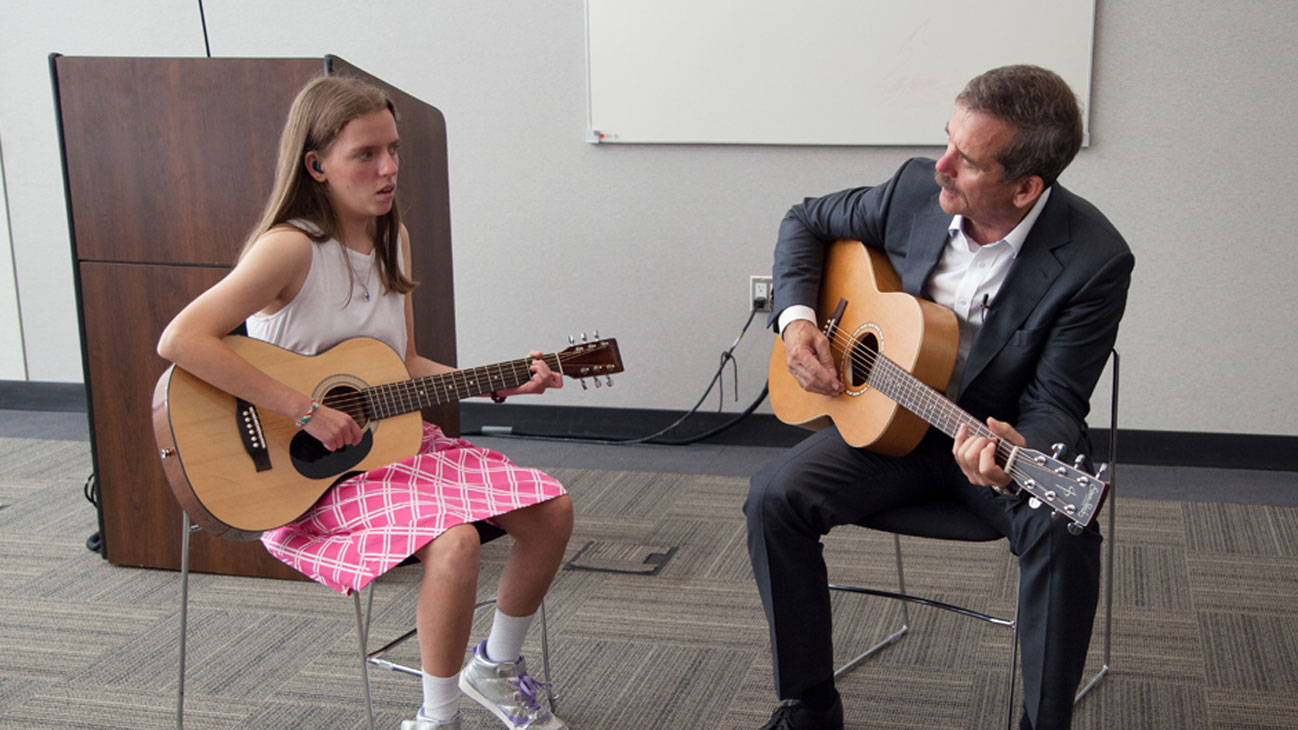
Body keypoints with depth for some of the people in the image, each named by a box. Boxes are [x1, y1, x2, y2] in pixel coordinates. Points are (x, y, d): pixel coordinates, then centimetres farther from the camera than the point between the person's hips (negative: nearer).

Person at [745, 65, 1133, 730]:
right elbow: (807, 220, 9)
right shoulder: (917, 189, -10)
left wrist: (1020, 451, -42)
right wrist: (796, 318, -8)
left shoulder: (1094, 260, -21)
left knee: (1062, 528, -34)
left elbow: (1055, 401, -18)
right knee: (774, 497, -19)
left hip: (1007, 434, -3)